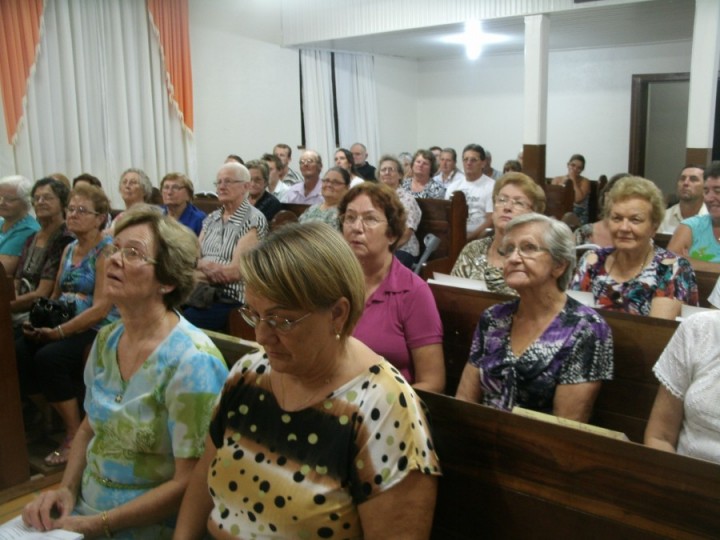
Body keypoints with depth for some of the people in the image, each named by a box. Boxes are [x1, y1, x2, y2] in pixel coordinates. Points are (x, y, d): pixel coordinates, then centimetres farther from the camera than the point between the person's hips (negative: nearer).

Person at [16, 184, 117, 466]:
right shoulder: (69, 249, 14)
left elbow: (100, 309, -19)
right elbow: (56, 294, 19)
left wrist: (58, 332, -20)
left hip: (99, 330, -7)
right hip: (62, 326, 8)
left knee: (49, 358, -29)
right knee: (18, 352, -15)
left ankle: (74, 435, -13)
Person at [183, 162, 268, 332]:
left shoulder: (254, 220, -5)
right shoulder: (211, 218, 16)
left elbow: (235, 271, -12)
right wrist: (204, 265, -13)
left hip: (232, 299, -6)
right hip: (201, 292, 6)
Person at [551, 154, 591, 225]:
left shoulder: (584, 182, 4)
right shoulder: (557, 180, 13)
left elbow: (578, 199, -13)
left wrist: (574, 180, -6)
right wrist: (563, 183, -4)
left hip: (578, 217, -2)